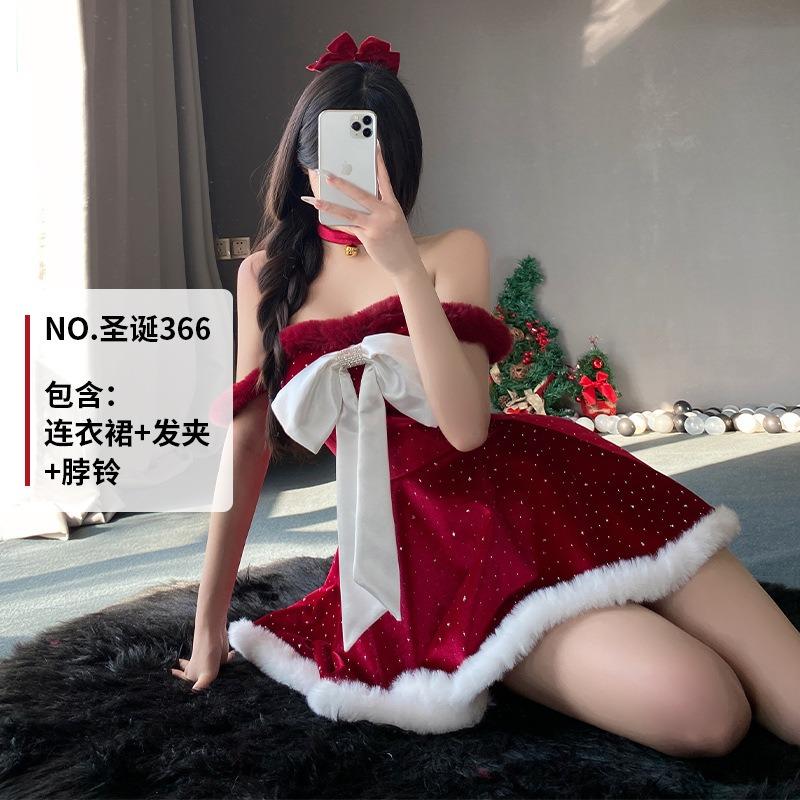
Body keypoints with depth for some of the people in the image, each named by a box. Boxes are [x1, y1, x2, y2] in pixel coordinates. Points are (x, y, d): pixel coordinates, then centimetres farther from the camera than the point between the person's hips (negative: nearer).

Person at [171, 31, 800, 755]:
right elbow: (246, 447, 9)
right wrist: (210, 622, 11)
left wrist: (406, 266, -19)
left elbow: (466, 426, -10)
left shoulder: (453, 252, 5)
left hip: (536, 493, 1)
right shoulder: (269, 276, 9)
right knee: (701, 712, -21)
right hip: (434, 552, 0)